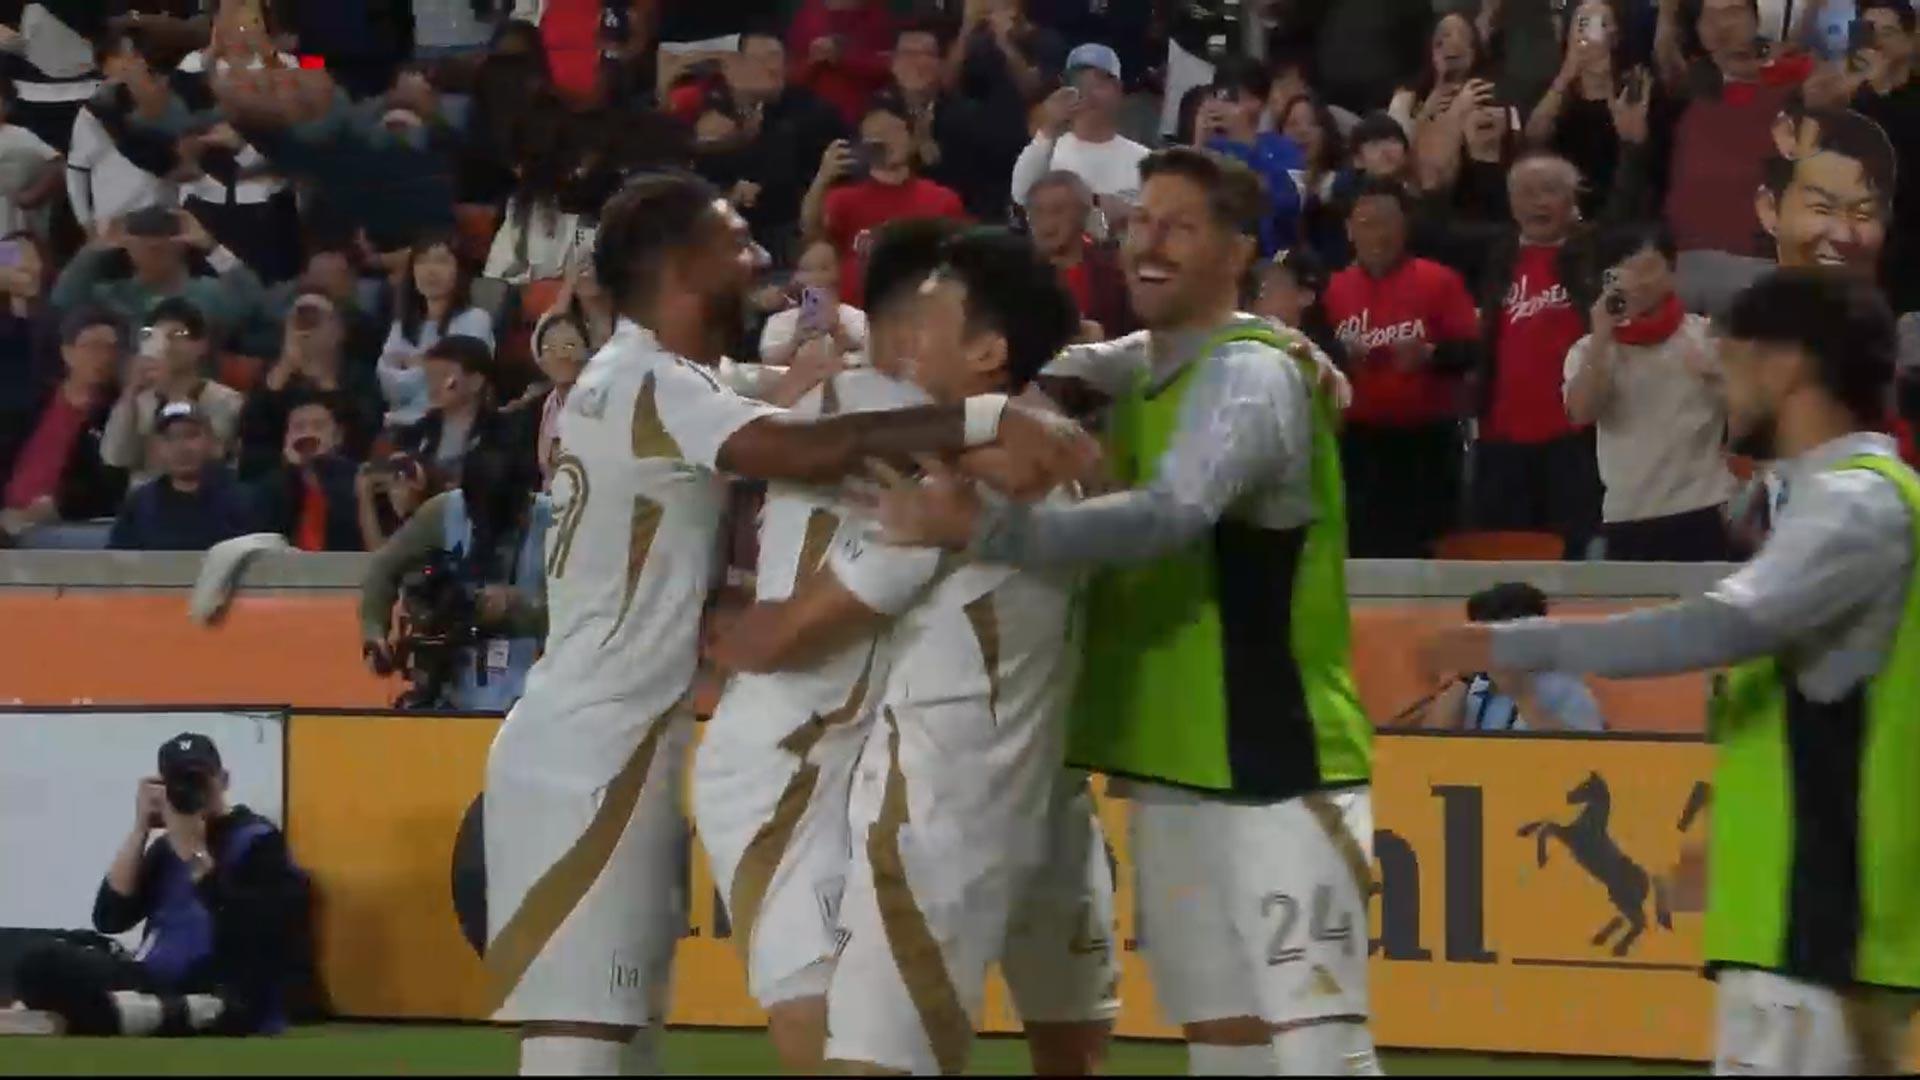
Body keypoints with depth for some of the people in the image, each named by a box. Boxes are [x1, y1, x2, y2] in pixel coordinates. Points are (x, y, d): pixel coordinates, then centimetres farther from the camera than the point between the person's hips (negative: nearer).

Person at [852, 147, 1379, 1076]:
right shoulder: (1141, 364, 14)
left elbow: (1169, 515, -32)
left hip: (1277, 767, -9)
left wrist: (977, 527, -41)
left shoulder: (1254, 374, -17)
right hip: (1173, 766, 9)